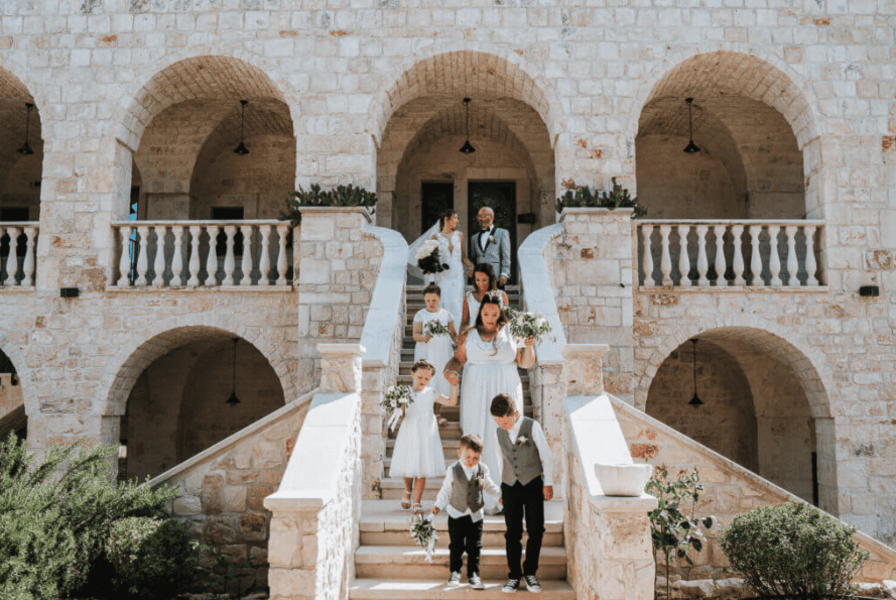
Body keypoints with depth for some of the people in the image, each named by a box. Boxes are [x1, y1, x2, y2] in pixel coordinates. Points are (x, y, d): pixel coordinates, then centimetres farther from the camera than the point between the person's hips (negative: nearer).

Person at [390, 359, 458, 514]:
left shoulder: (431, 393, 6)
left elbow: (452, 401, 6)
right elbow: (400, 417, 3)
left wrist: (454, 385, -4)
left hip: (426, 435, 1)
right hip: (409, 434, 0)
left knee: (422, 469, -1)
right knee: (408, 468, 5)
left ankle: (416, 502, 10)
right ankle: (407, 492, 36)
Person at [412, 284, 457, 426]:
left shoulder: (446, 314, 7)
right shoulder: (420, 315, 0)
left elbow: (453, 333, 11)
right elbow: (415, 335, -6)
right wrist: (424, 337, -27)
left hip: (443, 353, 3)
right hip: (426, 354, -2)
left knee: (442, 382, 5)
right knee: (427, 383, -5)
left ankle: (438, 414, 17)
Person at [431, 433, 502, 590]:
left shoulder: (483, 470, -3)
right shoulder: (453, 470, -7)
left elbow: (490, 487, 12)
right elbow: (446, 490, 0)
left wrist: (502, 494, 1)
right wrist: (438, 505, -8)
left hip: (475, 515, 1)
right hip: (456, 514, -1)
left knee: (474, 547, 3)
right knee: (456, 546, 7)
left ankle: (473, 574, 14)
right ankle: (454, 572, 23)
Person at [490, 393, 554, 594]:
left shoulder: (532, 426, -9)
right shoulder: (499, 432, 1)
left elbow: (545, 455, -3)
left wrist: (548, 483, -2)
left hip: (533, 485, -2)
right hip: (510, 487, 2)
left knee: (536, 531, 1)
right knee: (513, 533, 3)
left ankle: (530, 573, 17)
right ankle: (514, 575, 14)